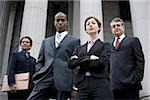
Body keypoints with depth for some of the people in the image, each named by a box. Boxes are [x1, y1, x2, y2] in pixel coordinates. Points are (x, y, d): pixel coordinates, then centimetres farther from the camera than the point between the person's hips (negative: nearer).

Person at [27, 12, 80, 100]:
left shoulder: (74, 41, 11)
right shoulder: (46, 41, 23)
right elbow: (40, 62, 19)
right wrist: (37, 78, 3)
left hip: (63, 82, -2)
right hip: (44, 80, 3)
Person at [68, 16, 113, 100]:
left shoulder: (105, 45, 10)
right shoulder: (80, 48, 21)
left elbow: (102, 62, -8)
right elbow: (71, 63, 3)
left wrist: (80, 63, 0)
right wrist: (88, 58, -9)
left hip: (101, 85, -3)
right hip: (82, 86, 3)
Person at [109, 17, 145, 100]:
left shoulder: (133, 40, 9)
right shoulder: (111, 46, 20)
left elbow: (140, 60, 1)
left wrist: (137, 78, -9)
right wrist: (110, 80, 6)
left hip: (130, 84, -3)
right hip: (115, 85, 4)